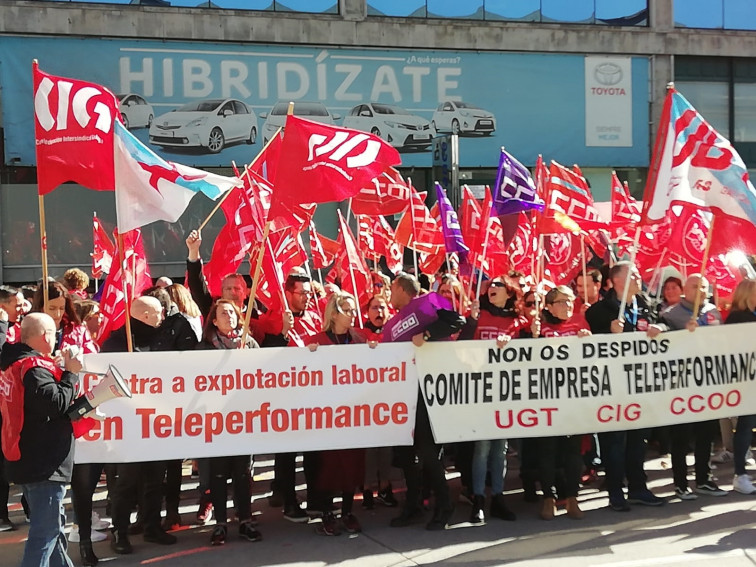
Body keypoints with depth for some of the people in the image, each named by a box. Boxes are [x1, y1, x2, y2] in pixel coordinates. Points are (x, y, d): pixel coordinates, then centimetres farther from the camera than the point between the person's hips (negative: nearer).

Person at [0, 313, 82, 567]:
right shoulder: (36, 367, -19)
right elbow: (56, 404, -25)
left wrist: (55, 372, 13)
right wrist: (70, 373, -15)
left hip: (27, 460, 10)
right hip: (44, 463, -10)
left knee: (52, 522, 20)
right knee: (46, 529, -4)